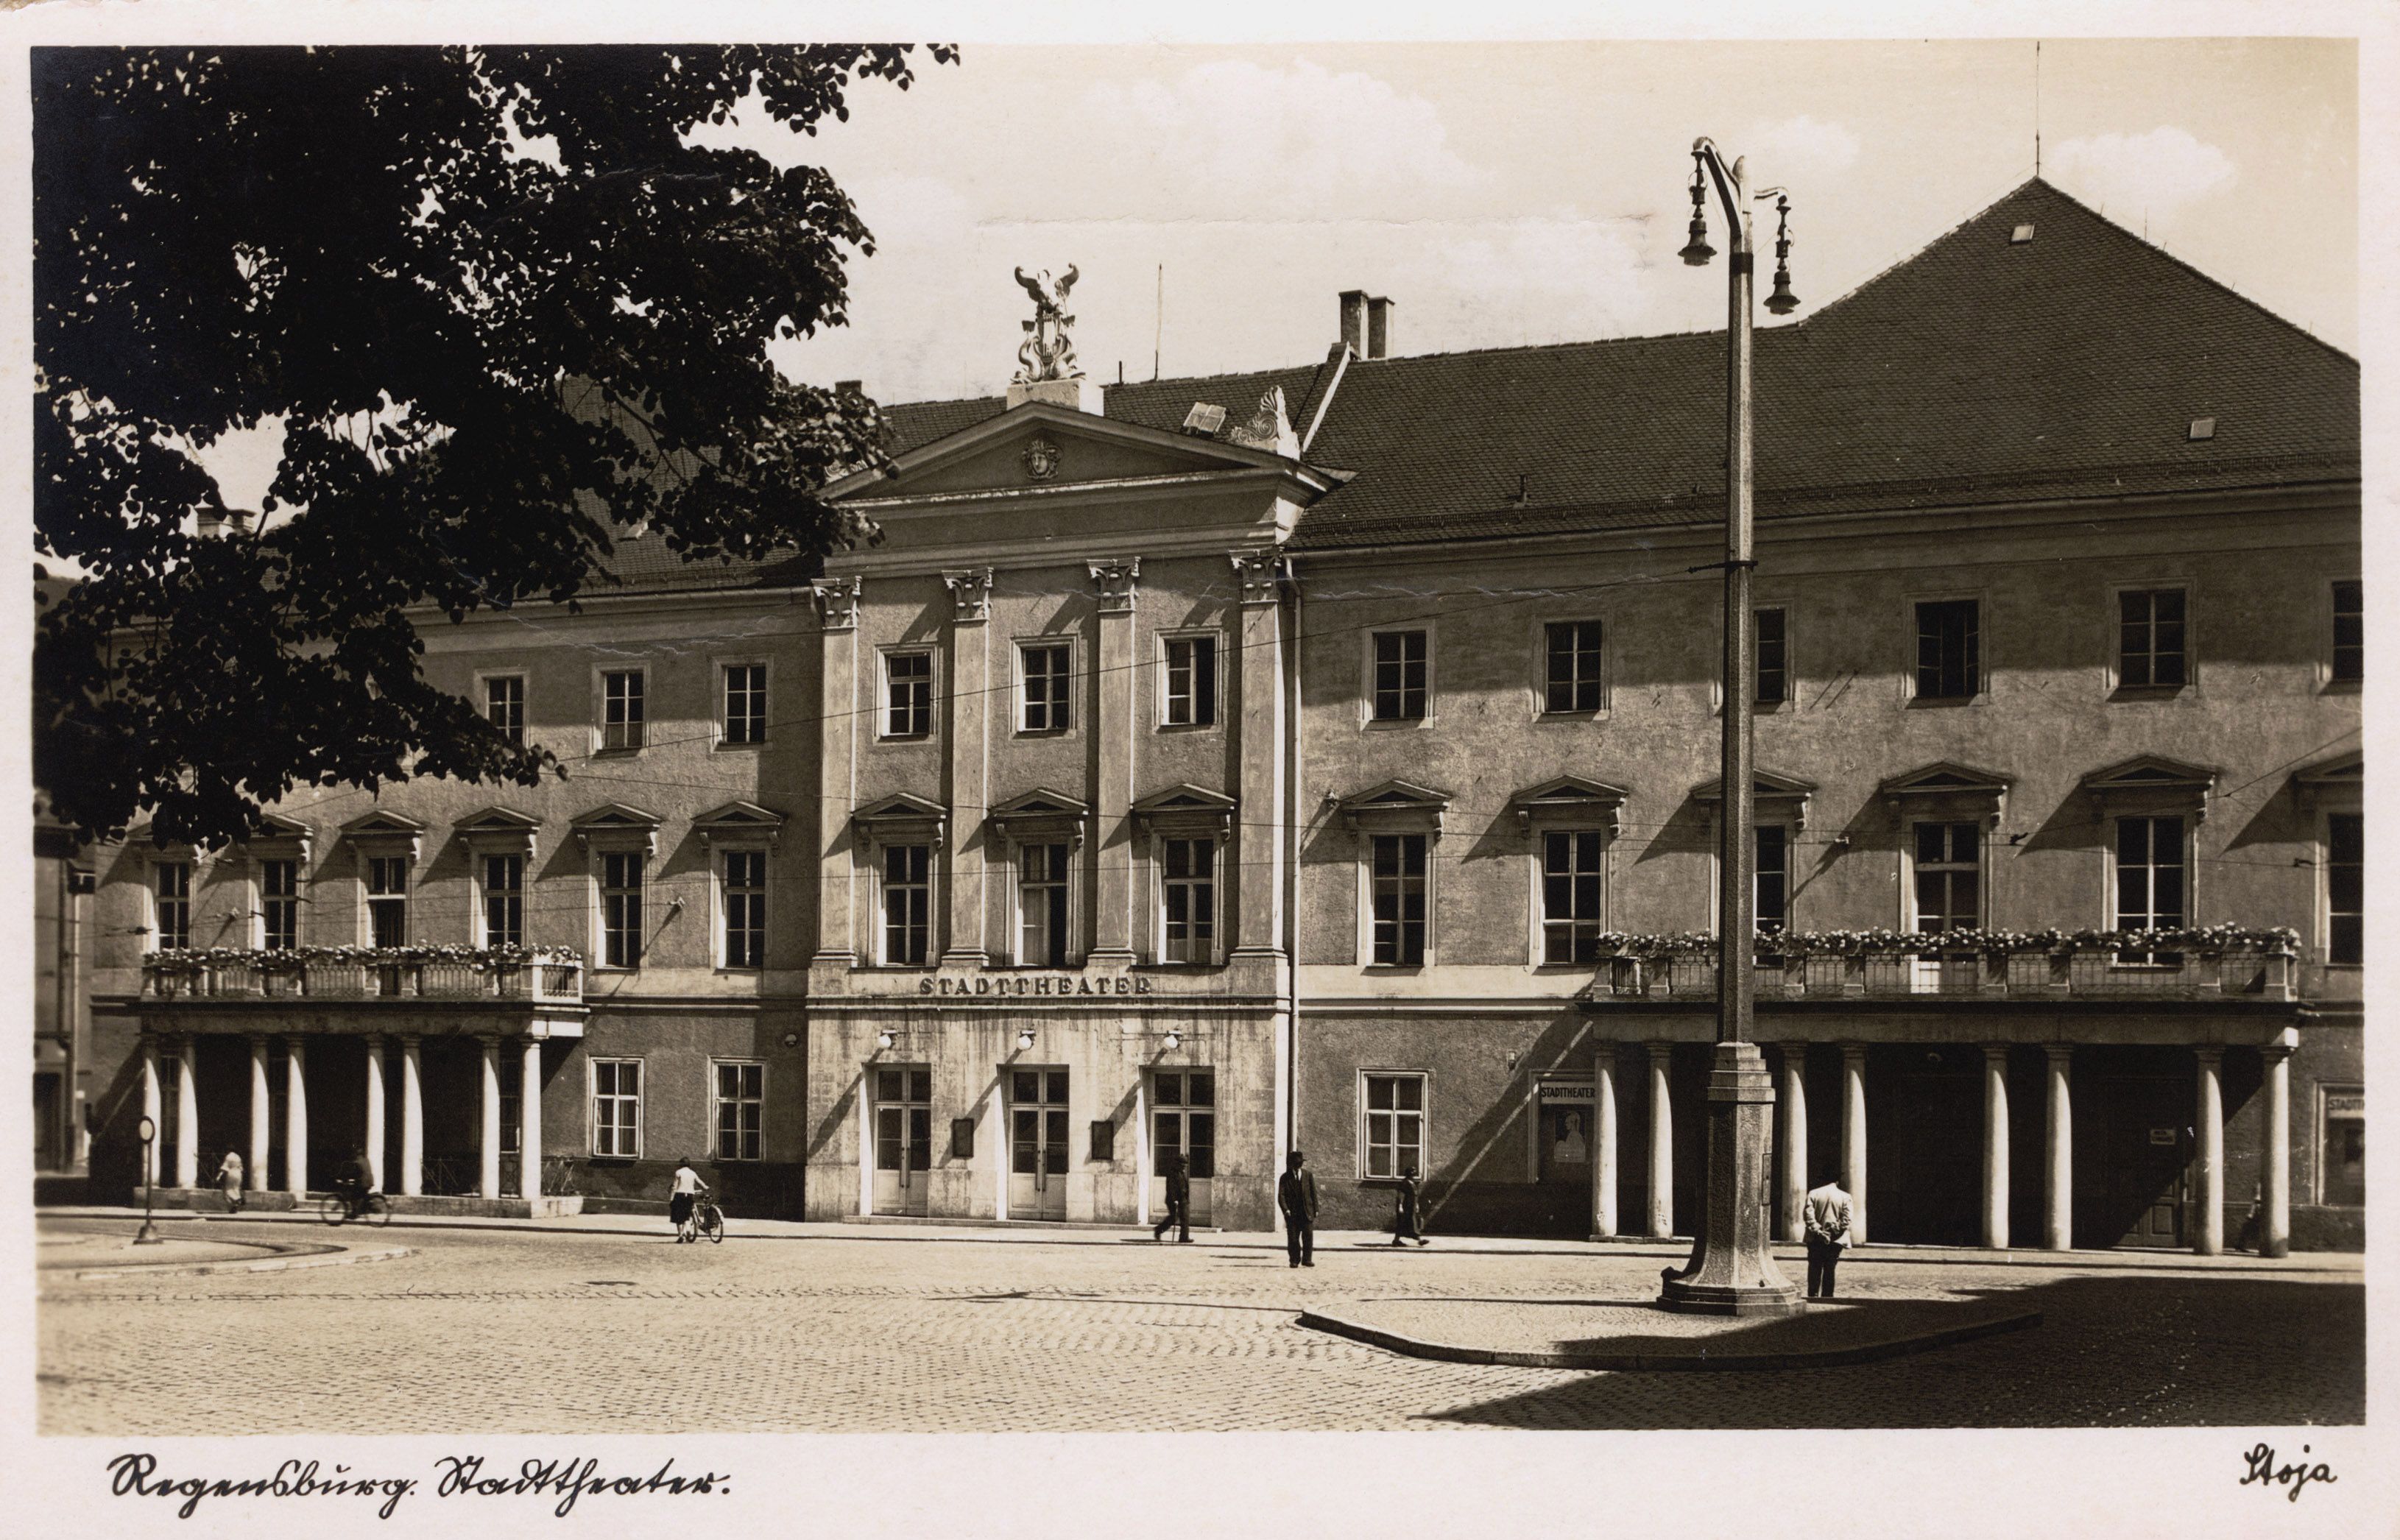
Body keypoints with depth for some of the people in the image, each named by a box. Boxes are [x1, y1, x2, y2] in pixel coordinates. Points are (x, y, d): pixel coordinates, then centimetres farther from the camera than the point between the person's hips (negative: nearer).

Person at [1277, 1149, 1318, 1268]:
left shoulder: (1308, 1175, 5)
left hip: (1307, 1212, 0)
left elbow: (1314, 1193, 7)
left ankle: (1307, 1259, 4)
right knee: (1293, 1238, 0)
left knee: (1308, 1236, -6)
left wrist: (1315, 1210, 2)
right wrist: (1285, 1210, -19)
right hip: (1292, 1213, 0)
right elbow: (1281, 1195, -5)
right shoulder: (1285, 1178, 2)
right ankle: (1295, 1260, 11)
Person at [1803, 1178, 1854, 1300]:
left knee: (1815, 1268, 8)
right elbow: (1846, 1220, -9)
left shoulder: (1813, 1194, 3)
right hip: (1835, 1240, -1)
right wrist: (1837, 1232, -5)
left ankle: (1813, 1295, 5)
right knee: (1829, 1269, 4)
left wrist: (1817, 1231, -10)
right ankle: (1827, 1297, 4)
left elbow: (1809, 1215, -8)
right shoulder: (1845, 1197, 0)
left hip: (1816, 1239, 1)